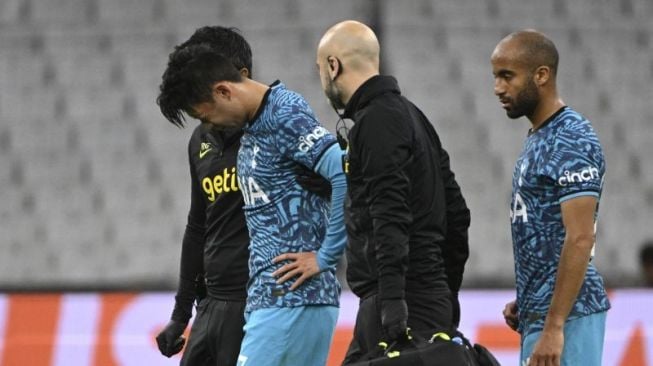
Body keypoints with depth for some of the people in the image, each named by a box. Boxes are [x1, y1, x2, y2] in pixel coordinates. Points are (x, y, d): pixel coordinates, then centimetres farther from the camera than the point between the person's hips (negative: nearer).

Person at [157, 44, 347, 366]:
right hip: (269, 298, 9)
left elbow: (348, 177, -24)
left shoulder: (285, 117, -13)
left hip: (292, 299, -9)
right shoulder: (251, 127, 16)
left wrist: (325, 256, -17)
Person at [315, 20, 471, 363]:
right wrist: (447, 295, 24)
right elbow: (456, 212, 21)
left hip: (404, 304, -10)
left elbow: (391, 216, -23)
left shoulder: (376, 122, -12)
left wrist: (392, 298, -28)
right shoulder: (410, 115, 19)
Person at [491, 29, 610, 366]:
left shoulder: (571, 143, -16)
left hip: (565, 315, -10)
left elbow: (579, 240, -22)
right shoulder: (538, 138, 16)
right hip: (540, 313, 10)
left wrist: (553, 326, -24)